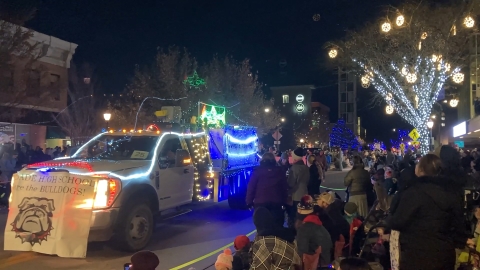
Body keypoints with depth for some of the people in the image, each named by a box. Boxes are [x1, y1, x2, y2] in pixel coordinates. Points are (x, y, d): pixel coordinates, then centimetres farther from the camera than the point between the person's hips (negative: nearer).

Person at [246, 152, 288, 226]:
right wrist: (284, 201, 12)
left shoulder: (258, 171, 0)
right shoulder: (280, 171, 8)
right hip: (276, 202, 2)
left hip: (260, 202, -1)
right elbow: (285, 187, 8)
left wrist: (249, 201, 1)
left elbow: (251, 187, -3)